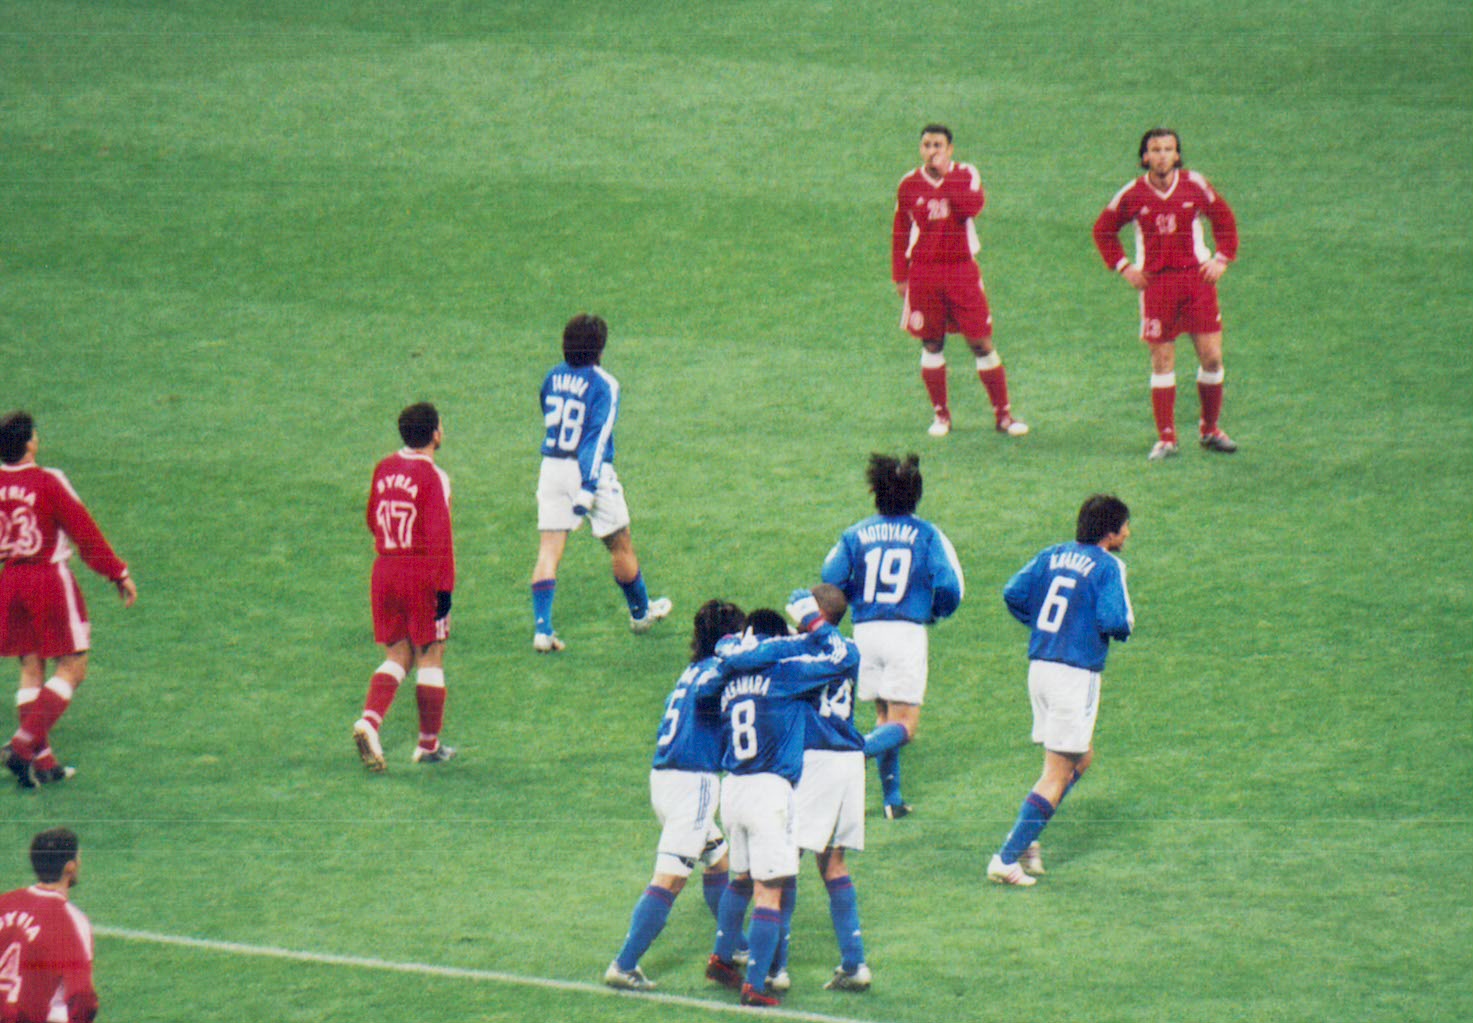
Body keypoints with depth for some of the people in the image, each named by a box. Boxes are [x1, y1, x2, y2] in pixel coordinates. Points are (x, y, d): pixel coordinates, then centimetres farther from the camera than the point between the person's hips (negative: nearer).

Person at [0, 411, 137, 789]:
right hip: (49, 578, -6)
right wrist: (119, 574, -1)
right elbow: (85, 531, -9)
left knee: (31, 668, 13)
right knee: (72, 668, 2)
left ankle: (42, 761, 12)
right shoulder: (48, 482, -14)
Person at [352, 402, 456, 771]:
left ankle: (370, 720, -10)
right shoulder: (433, 477, -13)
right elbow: (439, 537, -17)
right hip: (423, 574, -6)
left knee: (397, 656, 13)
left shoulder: (384, 470, 6)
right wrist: (444, 588, -16)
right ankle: (429, 744, 12)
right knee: (430, 657, 6)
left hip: (385, 571, 6)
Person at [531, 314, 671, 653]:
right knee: (620, 546, 16)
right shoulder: (603, 384, -12)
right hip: (591, 471, -4)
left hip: (551, 468, 4)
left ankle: (542, 628, -10)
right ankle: (640, 612, 34)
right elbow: (597, 436, -18)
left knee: (548, 549, 1)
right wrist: (588, 488, -22)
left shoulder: (553, 377, 5)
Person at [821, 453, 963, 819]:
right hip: (907, 630, -3)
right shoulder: (926, 534, 2)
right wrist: (937, 611, 16)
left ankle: (893, 798, 14)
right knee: (904, 725, -3)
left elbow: (831, 578, -2)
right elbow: (948, 586, -6)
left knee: (884, 716, 18)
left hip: (865, 630, 3)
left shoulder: (856, 534, 7)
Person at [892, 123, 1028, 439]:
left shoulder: (966, 175, 0)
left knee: (981, 342, -2)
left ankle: (1003, 414, 5)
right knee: (932, 345, 5)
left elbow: (973, 206, -20)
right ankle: (941, 415, 16)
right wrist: (900, 276, 5)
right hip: (923, 272, 2)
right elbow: (899, 233, 9)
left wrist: (945, 174, -18)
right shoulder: (909, 184, 5)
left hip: (962, 269, -2)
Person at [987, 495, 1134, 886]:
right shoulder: (1107, 566, -9)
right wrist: (1125, 627, 4)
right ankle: (1007, 858, -7)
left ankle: (1026, 837, 15)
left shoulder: (1052, 556, 9)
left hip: (1039, 666, 8)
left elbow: (1013, 593, 3)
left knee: (1082, 757, 23)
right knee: (1058, 774, -1)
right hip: (1077, 674, -8)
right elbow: (1114, 621, -18)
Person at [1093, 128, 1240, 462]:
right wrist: (1124, 267, 5)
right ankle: (1166, 438, 7)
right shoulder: (1133, 195, -1)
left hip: (1197, 277, 1)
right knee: (1162, 361, 0)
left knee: (1211, 357, -3)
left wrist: (1222, 259, 5)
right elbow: (1103, 230, 13)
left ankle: (1210, 429, 15)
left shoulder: (1194, 185, 0)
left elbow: (1224, 219, 14)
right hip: (1156, 282, -1)